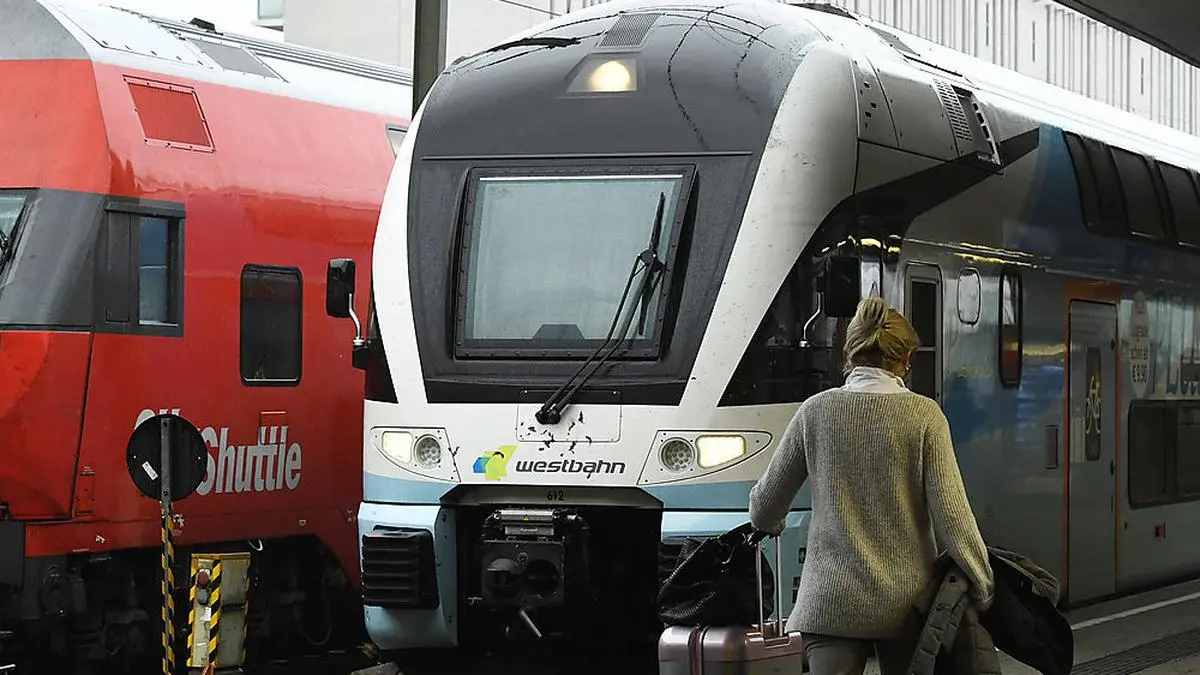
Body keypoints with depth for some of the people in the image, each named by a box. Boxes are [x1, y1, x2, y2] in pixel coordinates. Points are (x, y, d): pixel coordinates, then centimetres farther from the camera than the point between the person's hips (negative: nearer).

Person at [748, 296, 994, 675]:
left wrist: (768, 524, 32)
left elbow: (767, 501, 9)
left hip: (833, 600, 0)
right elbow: (950, 512, -9)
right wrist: (982, 586, -2)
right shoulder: (923, 415, -4)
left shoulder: (816, 411, 0)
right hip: (907, 600, 0)